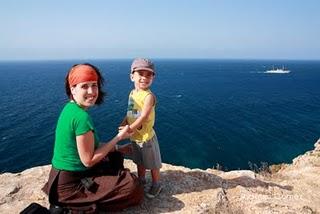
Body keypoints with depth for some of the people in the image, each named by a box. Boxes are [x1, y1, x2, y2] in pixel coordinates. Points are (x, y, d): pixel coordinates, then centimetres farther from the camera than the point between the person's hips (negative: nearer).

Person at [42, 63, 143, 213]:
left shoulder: (70, 107, 2)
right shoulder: (82, 117, -27)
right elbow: (88, 160, -22)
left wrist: (111, 146, 8)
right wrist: (119, 137, -15)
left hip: (63, 176, 9)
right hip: (70, 184, -9)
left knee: (116, 156, 23)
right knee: (134, 188, -15)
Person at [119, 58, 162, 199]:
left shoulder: (149, 96, -22)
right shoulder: (132, 93, 2)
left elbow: (144, 116, -27)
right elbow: (130, 112, 9)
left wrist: (130, 128, -24)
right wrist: (123, 124, -5)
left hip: (146, 136, -7)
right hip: (134, 137, 7)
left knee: (152, 163, 13)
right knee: (139, 161, 26)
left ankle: (156, 184, 33)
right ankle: (141, 179, 48)